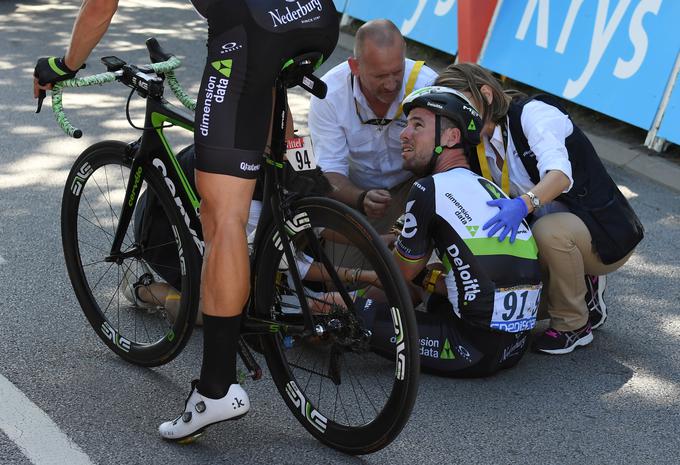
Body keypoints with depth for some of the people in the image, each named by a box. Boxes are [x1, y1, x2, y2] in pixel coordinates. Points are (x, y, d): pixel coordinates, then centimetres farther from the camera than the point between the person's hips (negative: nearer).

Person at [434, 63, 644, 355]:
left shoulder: (532, 113, -17)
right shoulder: (479, 149, 6)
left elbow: (560, 174, -35)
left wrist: (524, 203, -54)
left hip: (607, 232, -8)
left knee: (549, 230, -38)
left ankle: (574, 326, -14)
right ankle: (583, 290, 11)